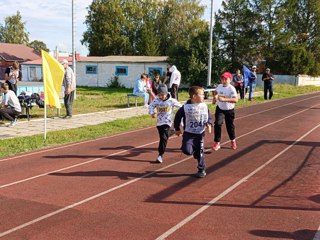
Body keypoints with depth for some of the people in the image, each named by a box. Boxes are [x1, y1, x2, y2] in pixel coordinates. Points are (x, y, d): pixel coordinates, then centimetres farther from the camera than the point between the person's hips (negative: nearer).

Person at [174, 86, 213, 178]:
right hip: (188, 133, -2)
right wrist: (177, 129, 8)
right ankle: (193, 149, 19)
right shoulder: (186, 107, -11)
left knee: (200, 152, 5)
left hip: (200, 133, 2)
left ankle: (202, 170, 23)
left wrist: (209, 124, -12)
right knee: (187, 151, -17)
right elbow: (178, 117, 3)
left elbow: (208, 117, 8)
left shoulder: (204, 106, -3)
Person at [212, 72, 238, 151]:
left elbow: (235, 100, -36)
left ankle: (233, 140, 39)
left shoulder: (231, 89, -22)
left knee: (230, 126, 11)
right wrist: (214, 98, 3)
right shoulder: (219, 86, -5)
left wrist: (224, 99, -45)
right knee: (217, 124, -15)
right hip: (220, 109, 3)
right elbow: (216, 92, 20)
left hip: (229, 110, -3)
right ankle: (217, 143, -7)